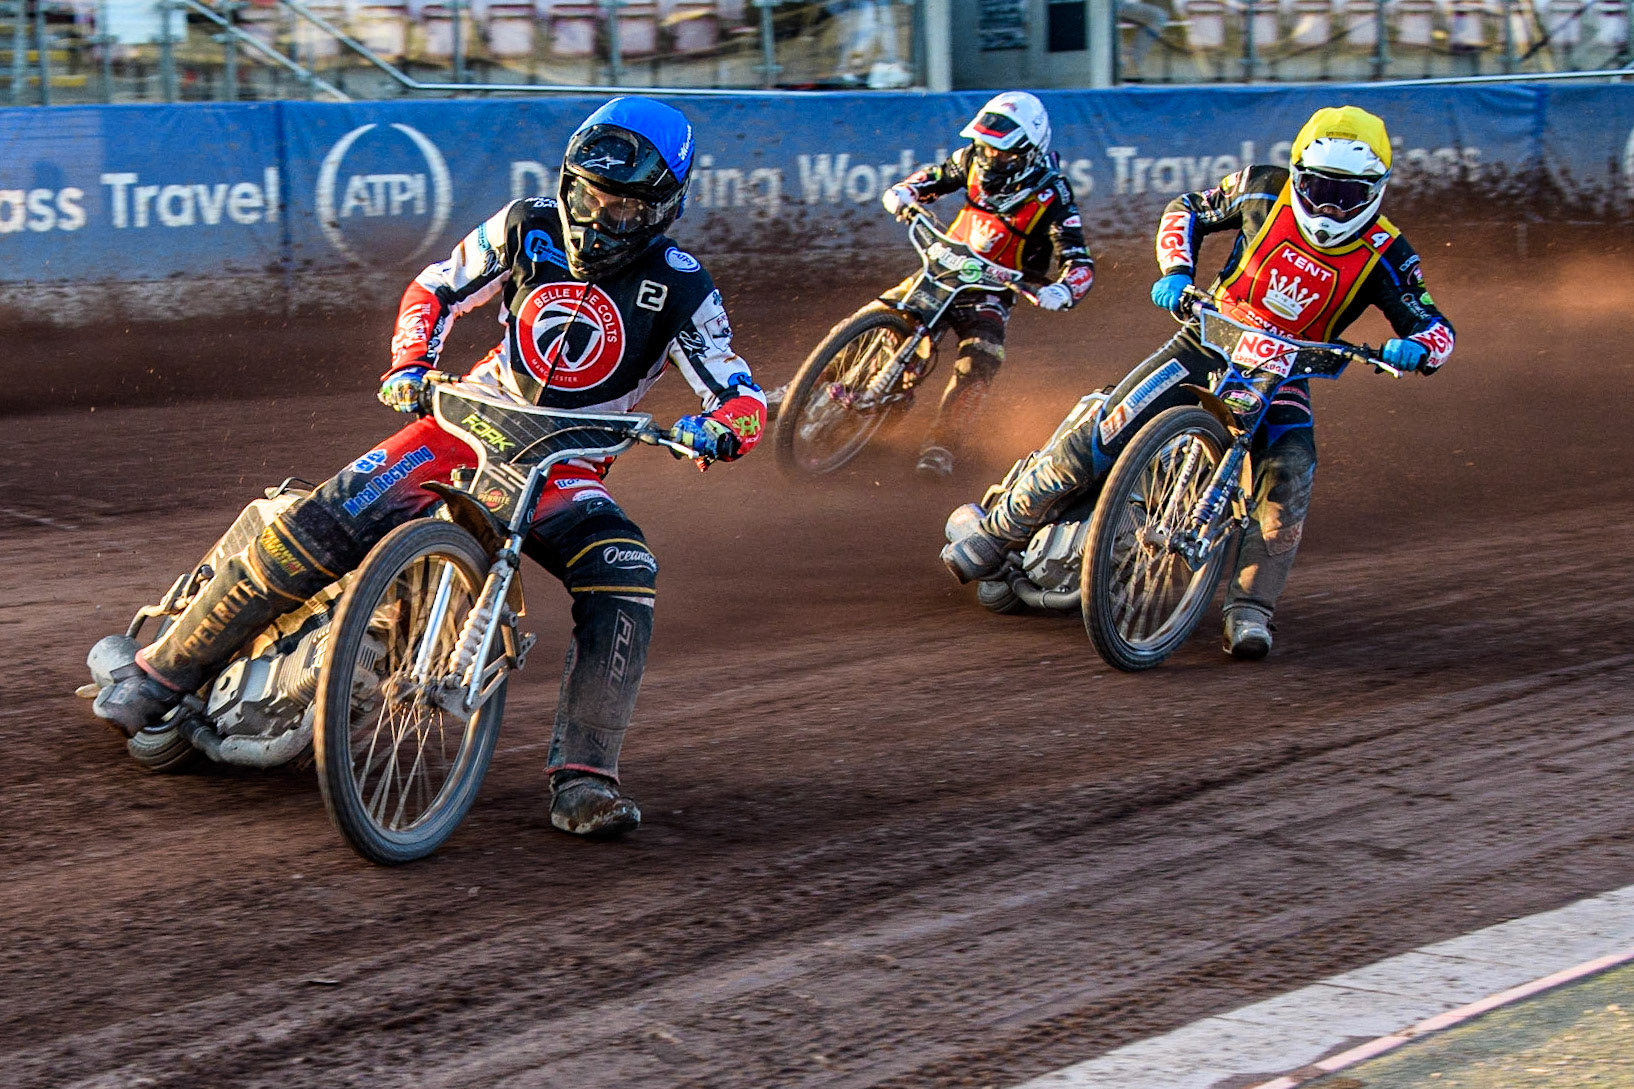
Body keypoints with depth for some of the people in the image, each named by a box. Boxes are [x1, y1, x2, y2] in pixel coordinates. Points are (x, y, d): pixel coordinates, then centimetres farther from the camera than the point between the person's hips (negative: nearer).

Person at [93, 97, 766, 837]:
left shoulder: (680, 289, -10)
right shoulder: (529, 229, -3)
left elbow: (742, 398, -13)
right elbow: (437, 289, 10)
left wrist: (719, 427, -37)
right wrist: (408, 364, -9)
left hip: (566, 466, -1)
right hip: (469, 421, 1)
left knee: (624, 582, -31)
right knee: (319, 528, -18)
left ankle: (582, 779, -26)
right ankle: (162, 672, -5)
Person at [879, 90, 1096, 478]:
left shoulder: (1052, 197, -17)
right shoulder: (974, 160, -3)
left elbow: (1080, 263, -22)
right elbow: (931, 177, 12)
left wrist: (1062, 291, -45)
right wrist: (902, 194, -12)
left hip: (993, 289, -4)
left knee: (980, 359, -28)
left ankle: (941, 445, -25)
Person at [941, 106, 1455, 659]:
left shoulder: (1384, 254, -9)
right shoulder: (1264, 190, -7)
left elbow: (1435, 326, -9)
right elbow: (1185, 210, 6)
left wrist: (1413, 348, -34)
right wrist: (1176, 271, -13)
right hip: (1209, 344, 0)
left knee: (1289, 478, -29)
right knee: (1102, 435, -14)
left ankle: (1249, 608, -18)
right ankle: (999, 533, 1)